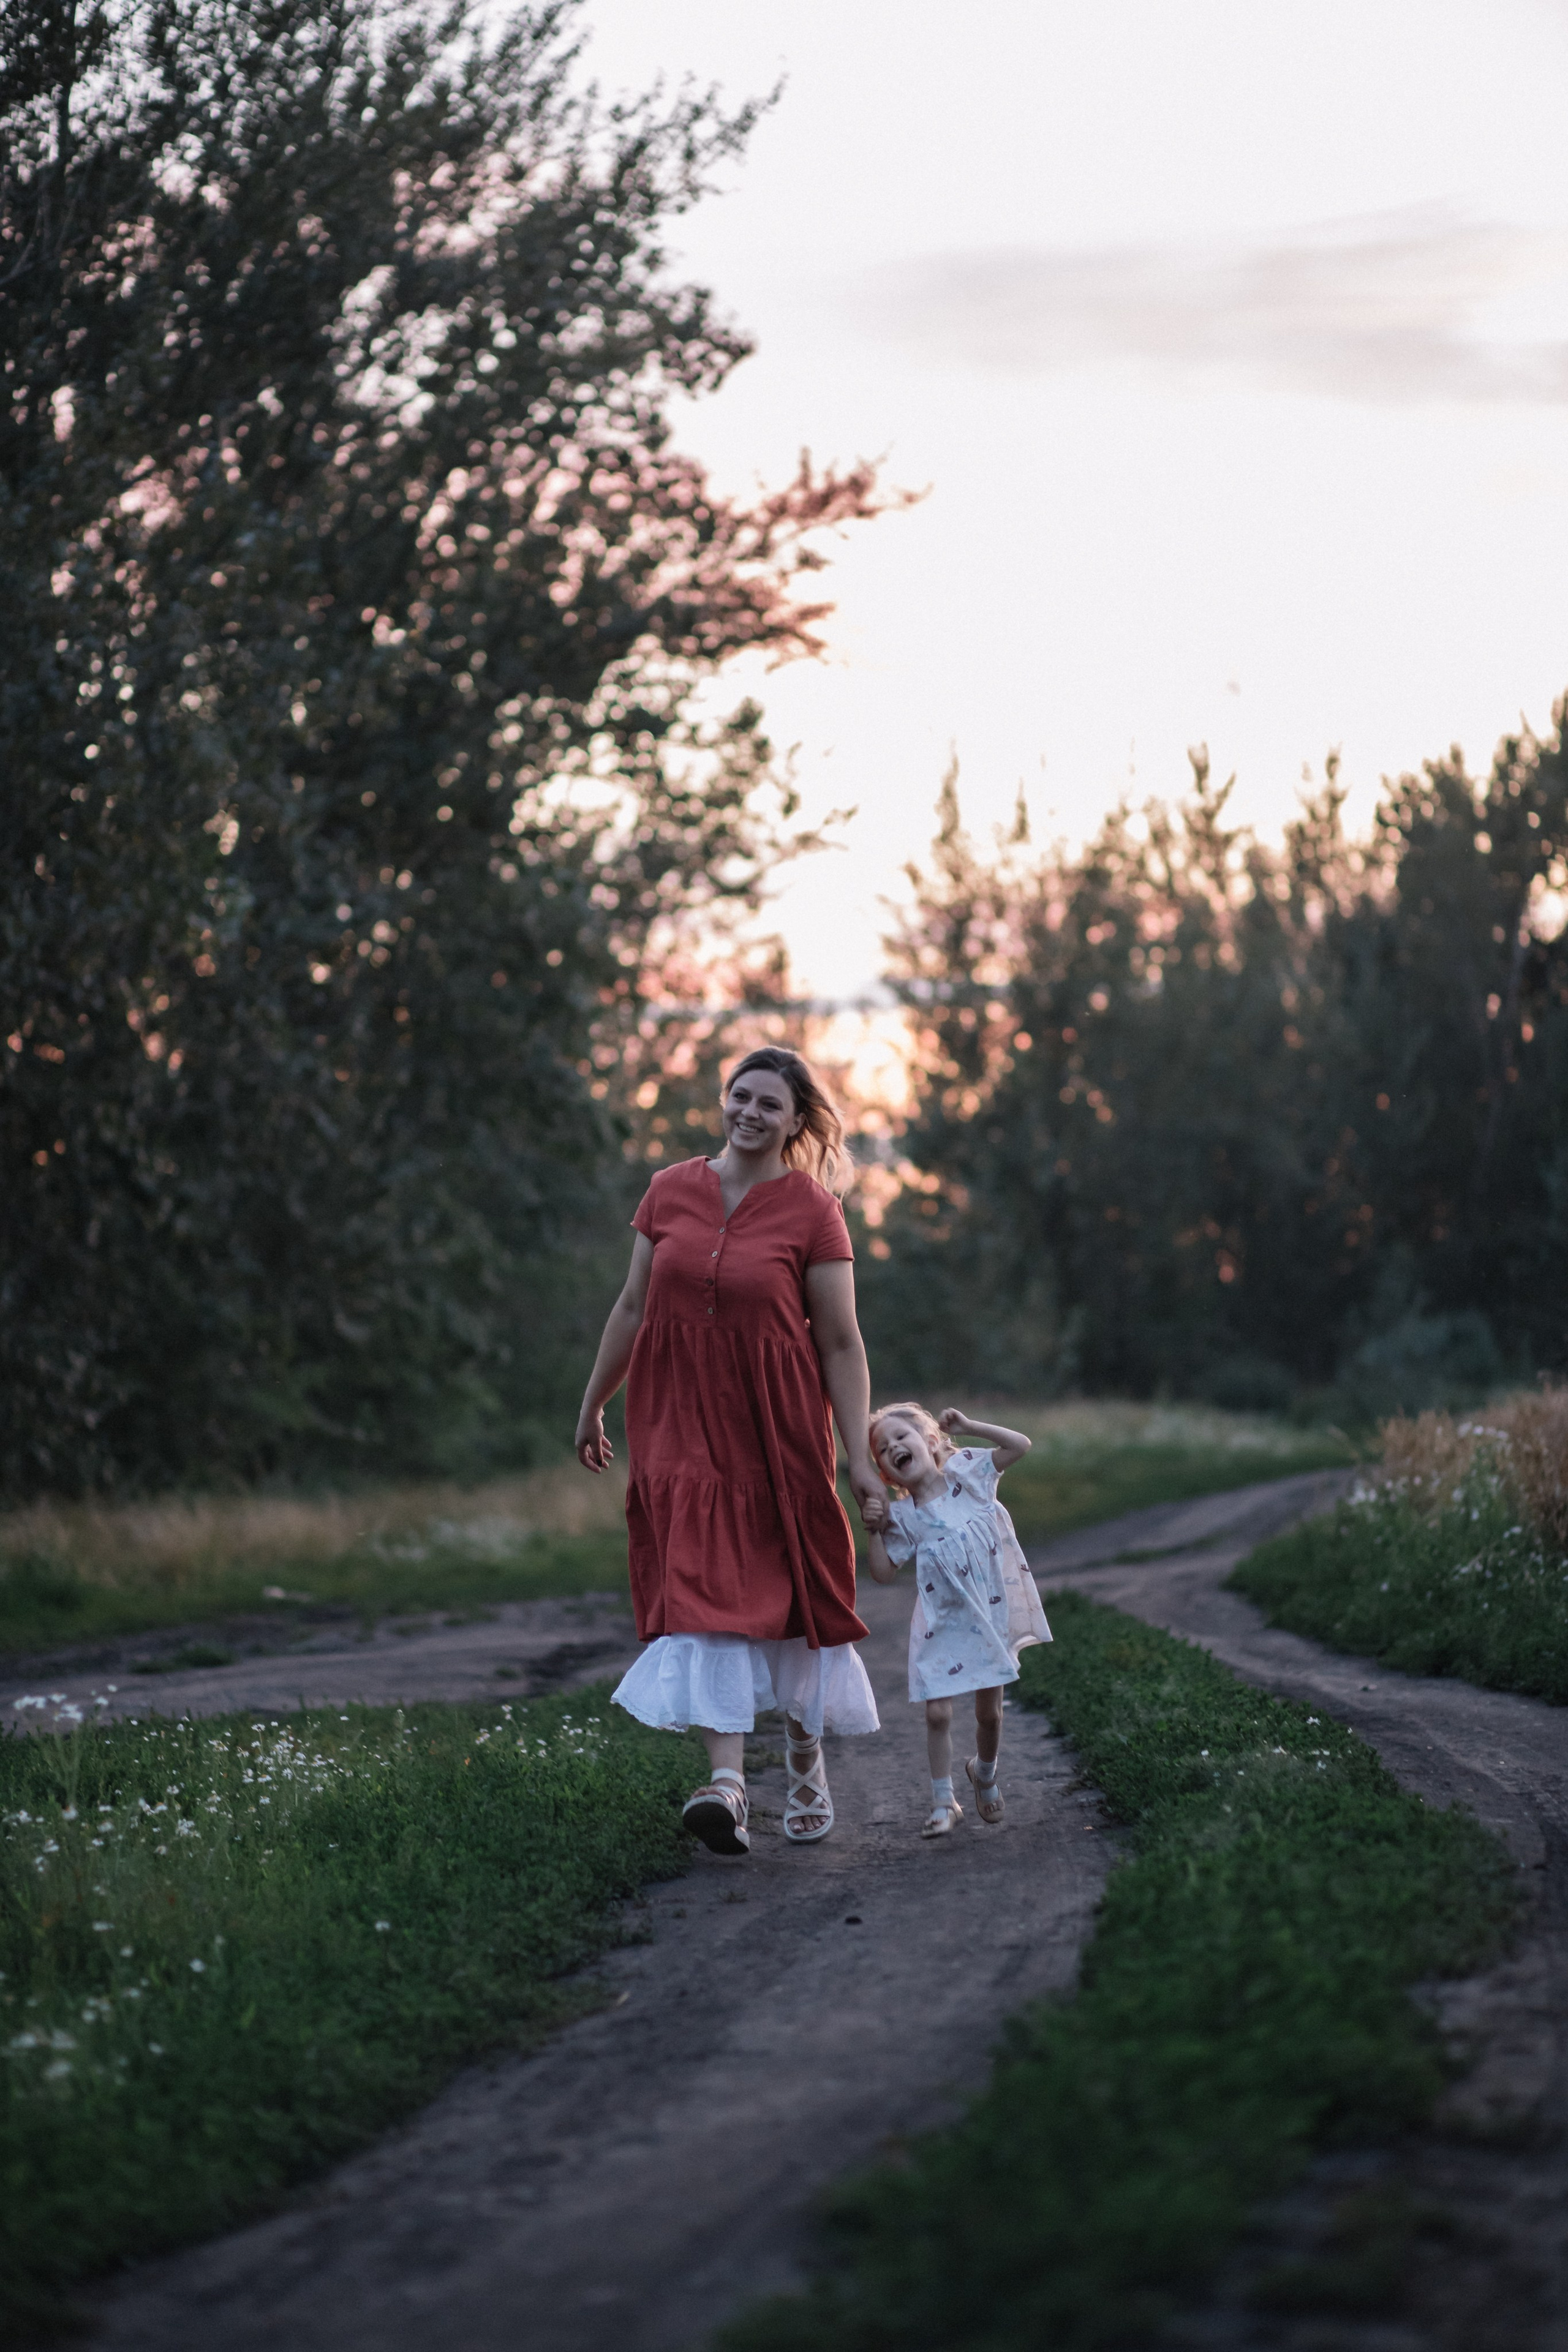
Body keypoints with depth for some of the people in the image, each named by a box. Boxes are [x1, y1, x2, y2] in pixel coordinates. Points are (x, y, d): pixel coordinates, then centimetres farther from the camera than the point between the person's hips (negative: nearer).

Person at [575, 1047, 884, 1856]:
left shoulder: (811, 1211, -5)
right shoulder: (670, 1191, 4)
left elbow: (840, 1343, -5)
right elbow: (633, 1307, 12)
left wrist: (859, 1454, -9)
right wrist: (593, 1405, 17)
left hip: (776, 1424, -2)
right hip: (682, 1419, 2)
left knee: (786, 1590, 6)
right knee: (704, 1591, -9)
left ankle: (806, 1758, 28)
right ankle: (726, 1783, -17)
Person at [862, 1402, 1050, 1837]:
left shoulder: (966, 1474, -3)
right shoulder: (903, 1518, -4)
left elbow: (1019, 1445, -4)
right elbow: (885, 1574, -1)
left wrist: (967, 1426, -8)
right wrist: (873, 1532, -13)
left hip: (990, 1617, 0)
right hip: (942, 1626, 0)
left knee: (989, 1711, 10)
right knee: (938, 1711, -8)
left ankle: (984, 1771, 39)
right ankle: (943, 1801, 5)